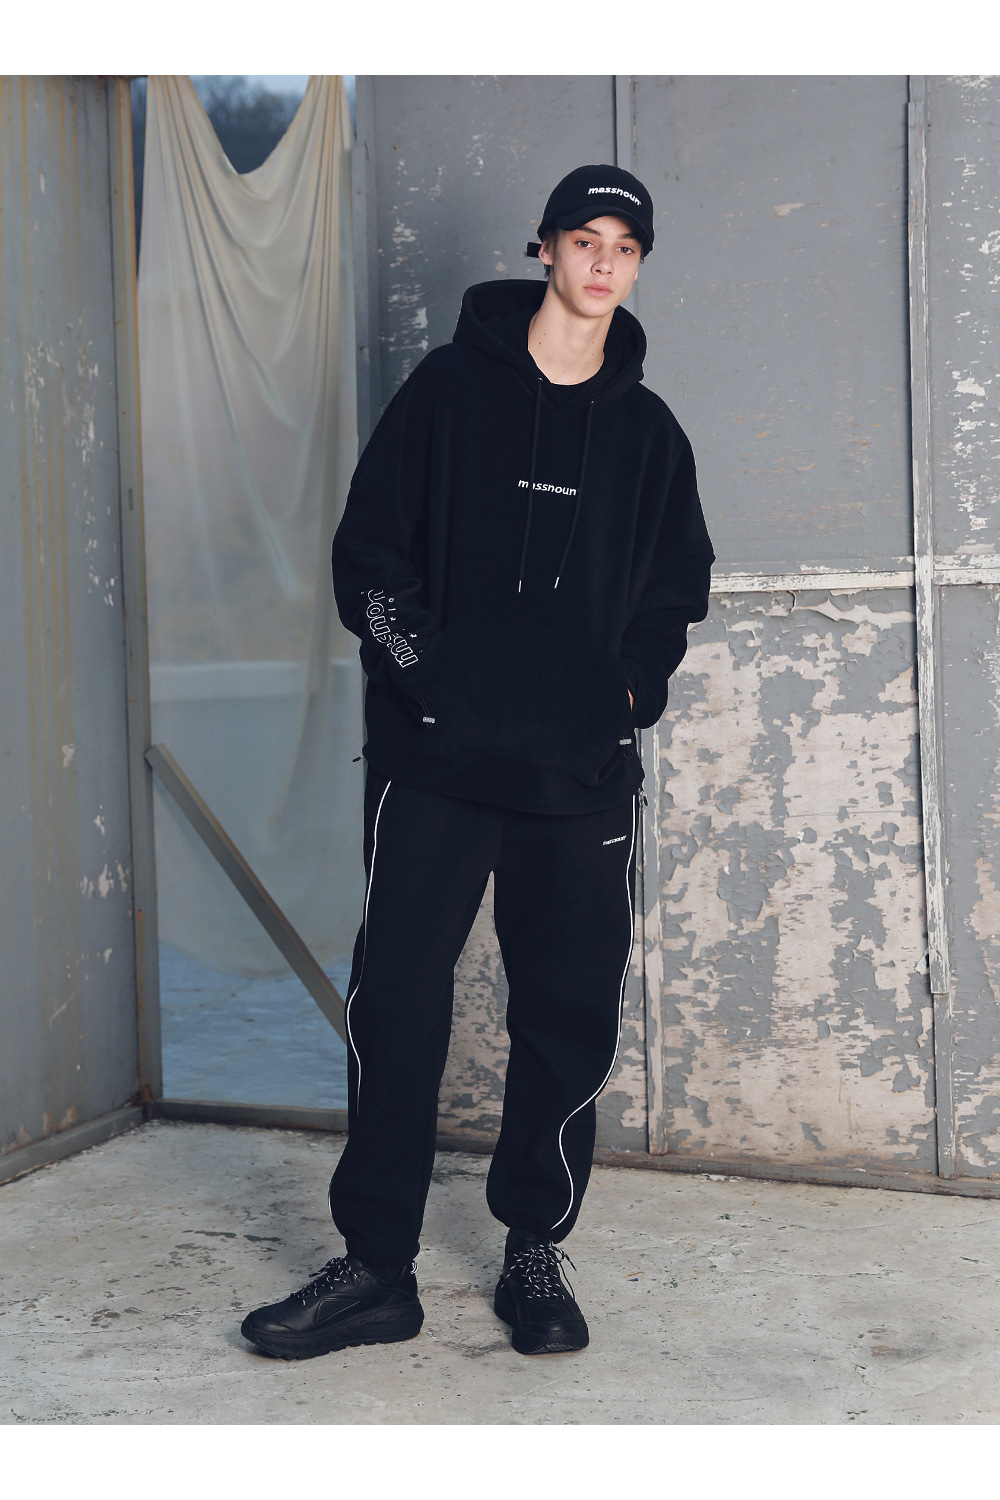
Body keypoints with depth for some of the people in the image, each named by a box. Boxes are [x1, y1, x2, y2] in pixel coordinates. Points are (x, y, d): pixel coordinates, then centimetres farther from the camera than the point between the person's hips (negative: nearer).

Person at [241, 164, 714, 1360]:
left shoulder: (649, 430, 13)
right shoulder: (452, 386, 6)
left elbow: (680, 586, 20)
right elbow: (368, 547, 4)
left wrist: (632, 685, 5)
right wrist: (426, 668, -5)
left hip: (585, 771, 2)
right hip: (437, 762, -2)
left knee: (571, 1015, 4)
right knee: (396, 1003, -4)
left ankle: (536, 1253, 18)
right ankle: (376, 1268, 6)